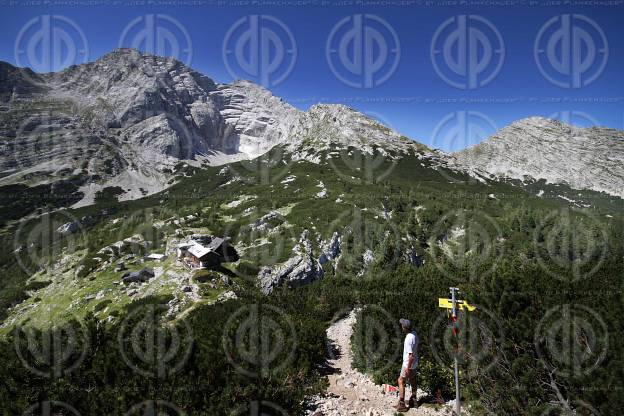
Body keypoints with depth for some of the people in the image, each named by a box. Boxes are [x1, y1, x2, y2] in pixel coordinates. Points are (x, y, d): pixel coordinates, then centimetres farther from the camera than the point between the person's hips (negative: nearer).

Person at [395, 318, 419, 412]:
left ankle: (402, 405, 8)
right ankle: (413, 401, 35)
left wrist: (408, 368, -20)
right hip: (414, 363, 9)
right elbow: (416, 347, 11)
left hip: (408, 364, -9)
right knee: (413, 381, 20)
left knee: (401, 381, 3)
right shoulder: (414, 333, -5)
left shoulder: (408, 339, -32)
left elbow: (410, 356, -28)